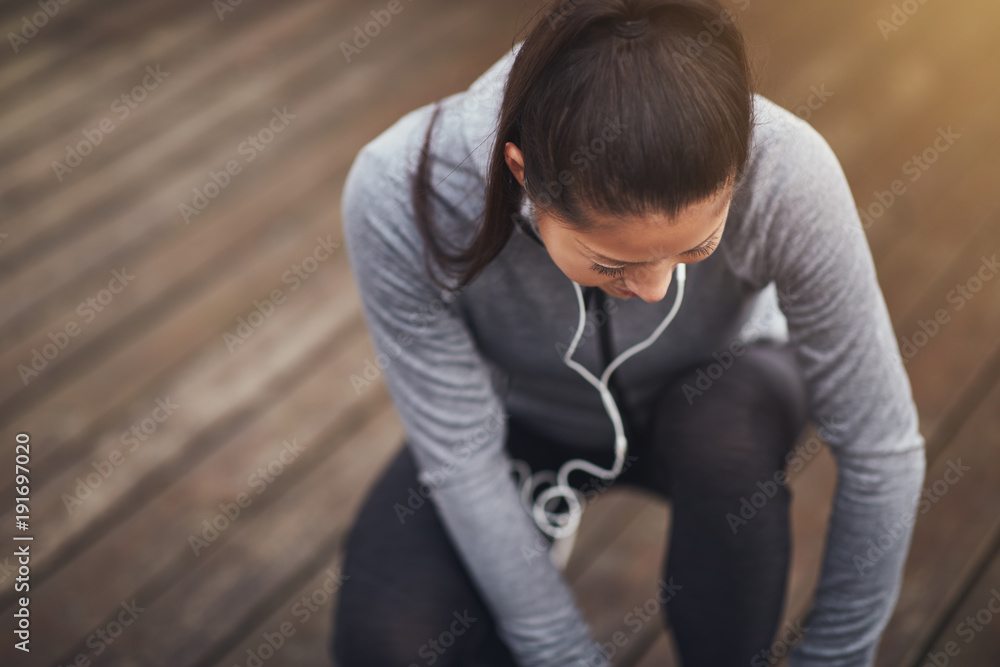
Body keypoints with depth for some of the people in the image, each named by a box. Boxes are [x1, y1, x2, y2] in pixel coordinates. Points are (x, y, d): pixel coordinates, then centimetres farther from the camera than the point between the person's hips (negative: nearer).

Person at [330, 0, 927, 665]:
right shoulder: (402, 193, -35)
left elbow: (882, 447, -23)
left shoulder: (784, 173, -35)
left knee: (742, 409, -34)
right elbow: (461, 461, -24)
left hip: (705, 410, 1)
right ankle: (539, 525, 9)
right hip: (526, 419, 0)